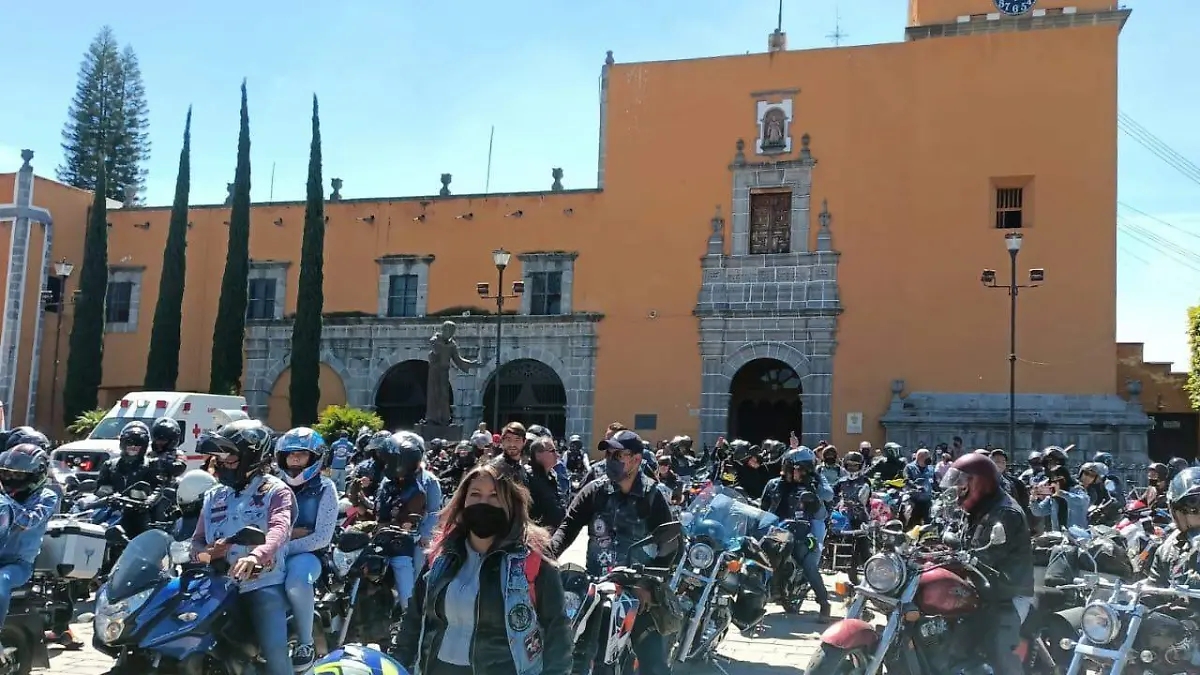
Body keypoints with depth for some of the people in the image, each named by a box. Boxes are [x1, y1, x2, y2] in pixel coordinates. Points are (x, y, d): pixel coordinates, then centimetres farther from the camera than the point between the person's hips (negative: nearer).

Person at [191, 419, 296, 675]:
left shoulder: (275, 490, 0)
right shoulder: (214, 496, 18)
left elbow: (279, 529, -19)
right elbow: (197, 540, 15)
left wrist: (256, 555, -41)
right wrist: (204, 553, -11)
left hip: (263, 585, -6)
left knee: (275, 654, -17)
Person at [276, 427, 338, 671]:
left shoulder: (324, 487, 1)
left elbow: (323, 537, -9)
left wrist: (283, 546, -17)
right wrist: (290, 532, -10)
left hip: (308, 553, -4)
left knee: (296, 579, -37)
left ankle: (305, 644, -19)